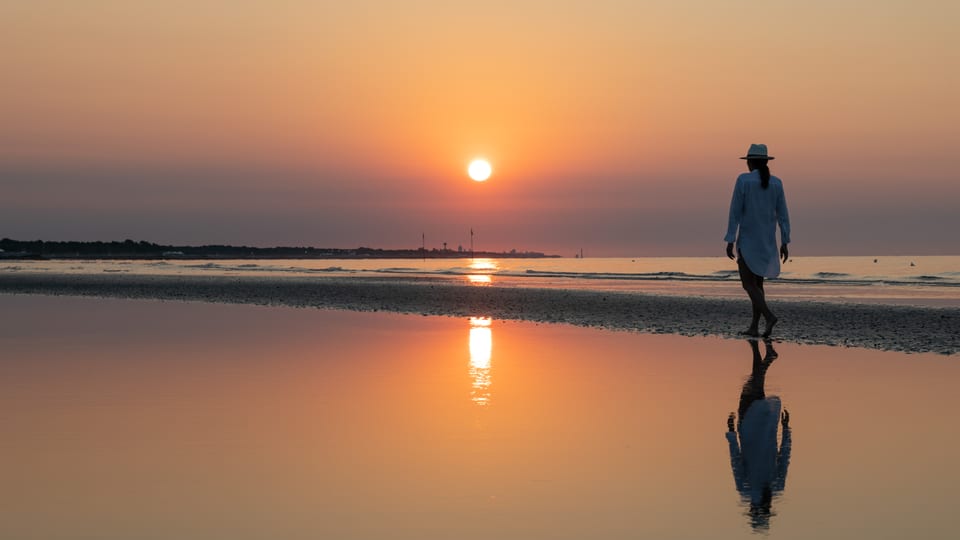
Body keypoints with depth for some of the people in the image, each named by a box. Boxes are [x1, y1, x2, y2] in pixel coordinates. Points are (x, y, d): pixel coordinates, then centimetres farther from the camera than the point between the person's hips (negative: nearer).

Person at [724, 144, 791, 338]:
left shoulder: (743, 180, -11)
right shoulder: (776, 182, 2)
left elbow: (735, 211, -12)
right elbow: (782, 214, 2)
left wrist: (730, 241, -9)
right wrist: (784, 243, 7)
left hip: (748, 239, -5)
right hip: (767, 241, 5)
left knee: (748, 284, -1)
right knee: (757, 282, 15)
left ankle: (769, 316, -23)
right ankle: (754, 328, 12)